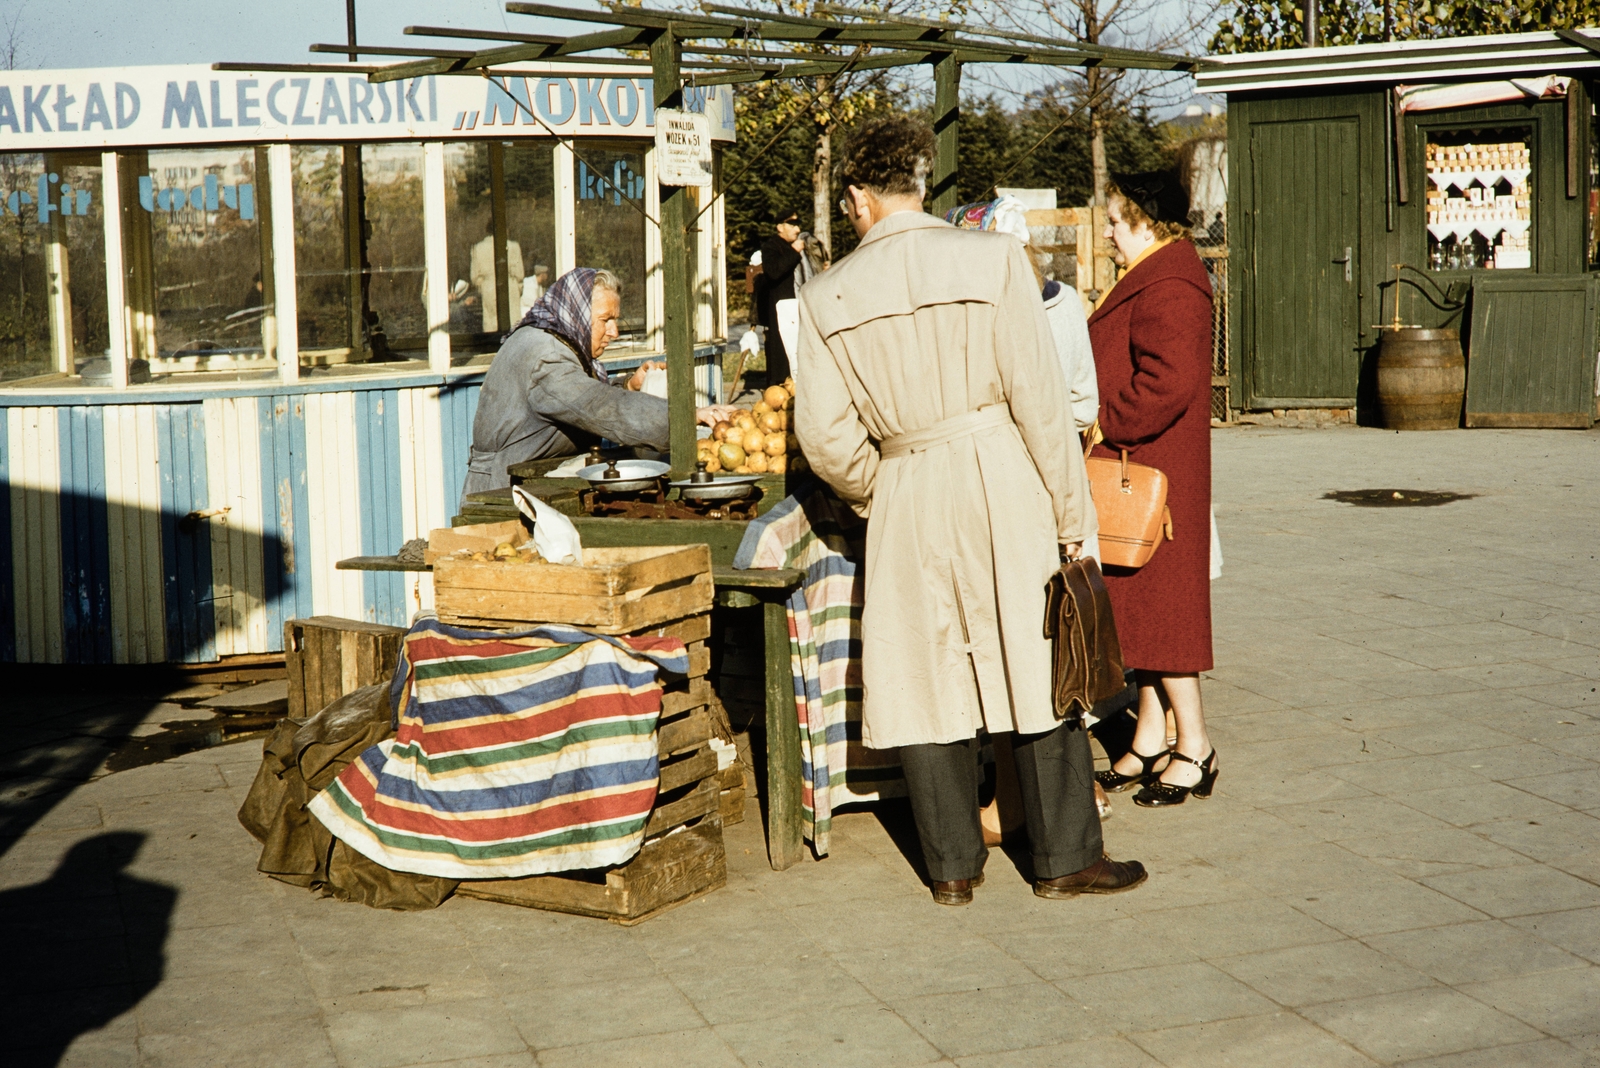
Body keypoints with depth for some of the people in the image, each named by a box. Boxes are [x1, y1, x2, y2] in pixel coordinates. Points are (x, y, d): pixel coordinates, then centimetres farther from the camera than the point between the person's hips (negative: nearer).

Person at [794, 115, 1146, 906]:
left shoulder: (830, 295, 0)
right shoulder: (992, 259, -4)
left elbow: (824, 434, 0)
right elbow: (1039, 396, -7)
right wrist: (1072, 510, -1)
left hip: (906, 497, 2)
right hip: (1004, 484, -1)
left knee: (925, 674, 11)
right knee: (1037, 666, 7)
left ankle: (953, 864, 18)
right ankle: (1064, 858, 13)